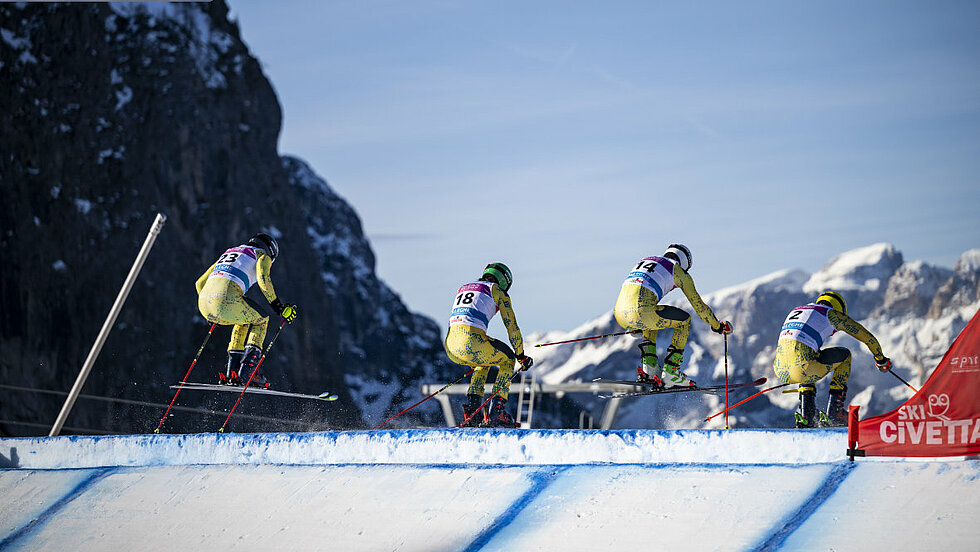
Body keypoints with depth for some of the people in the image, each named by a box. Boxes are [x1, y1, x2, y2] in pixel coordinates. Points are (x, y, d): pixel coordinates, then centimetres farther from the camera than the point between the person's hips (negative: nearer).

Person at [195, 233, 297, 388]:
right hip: (227, 303, -6)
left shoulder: (228, 252, 35)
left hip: (204, 305, 6)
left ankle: (232, 371, 23)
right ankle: (247, 371, 7)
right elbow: (263, 280, -6)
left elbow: (200, 283, 37)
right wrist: (279, 308, 2)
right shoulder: (263, 255, 16)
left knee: (244, 319, 34)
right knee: (261, 319, 22)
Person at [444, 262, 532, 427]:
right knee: (508, 359, 23)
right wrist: (521, 355, 24)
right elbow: (512, 326, 11)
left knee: (484, 361, 36)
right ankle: (496, 410, 9)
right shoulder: (497, 291, 12)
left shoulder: (462, 288, 31)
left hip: (450, 347, 6)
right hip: (472, 344, -6)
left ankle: (471, 408, 20)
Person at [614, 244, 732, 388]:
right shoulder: (678, 270, 15)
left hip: (620, 314, 7)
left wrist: (635, 326, 63)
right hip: (641, 313, -6)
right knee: (684, 320, 18)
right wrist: (717, 326, 37)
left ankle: (648, 369, 24)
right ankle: (670, 373, 13)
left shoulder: (644, 261, 33)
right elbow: (698, 304, 20)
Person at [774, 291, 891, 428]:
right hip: (802, 369, -6)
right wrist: (881, 360, 40)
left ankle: (806, 416, 26)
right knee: (844, 355, 22)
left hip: (780, 371, 6)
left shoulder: (795, 311, 31)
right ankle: (833, 412, 19)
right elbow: (868, 338, 22)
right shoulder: (832, 314, 14)